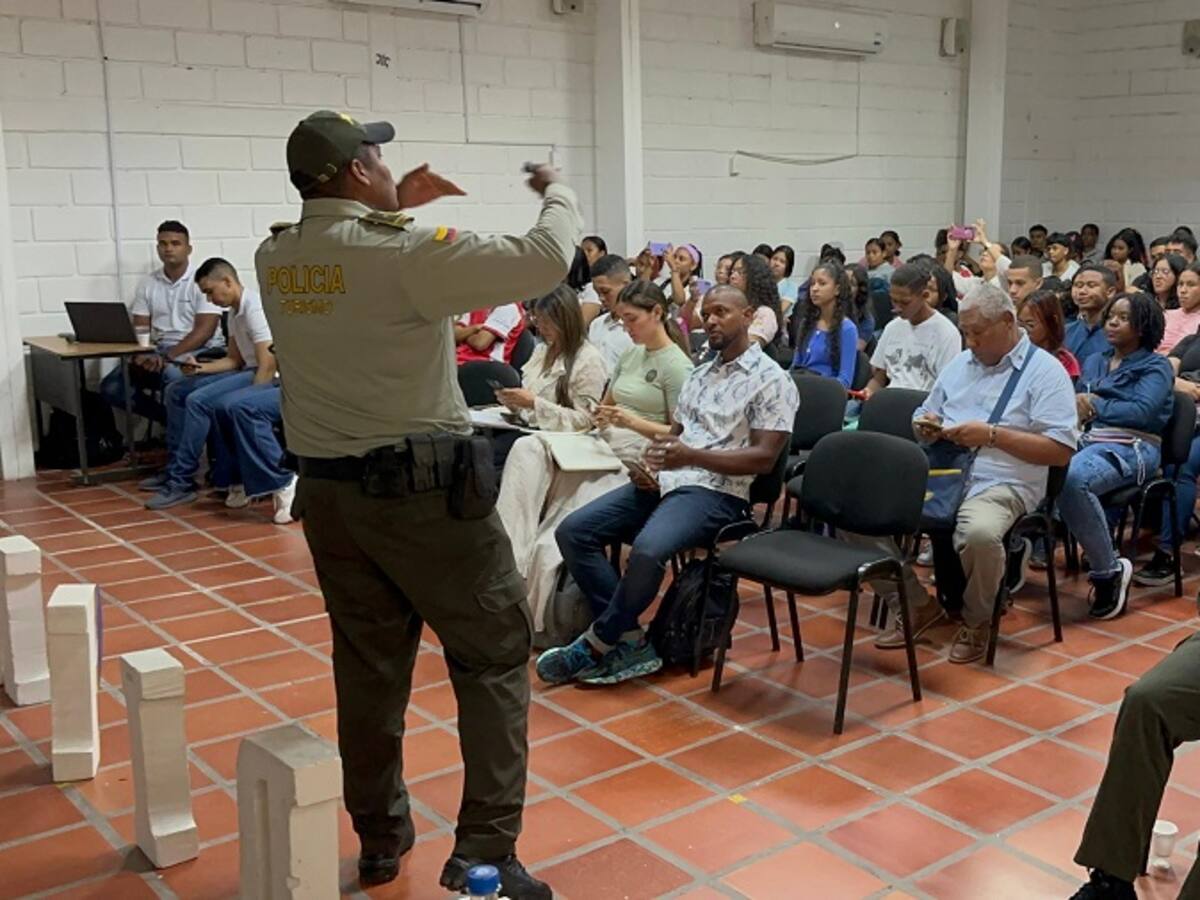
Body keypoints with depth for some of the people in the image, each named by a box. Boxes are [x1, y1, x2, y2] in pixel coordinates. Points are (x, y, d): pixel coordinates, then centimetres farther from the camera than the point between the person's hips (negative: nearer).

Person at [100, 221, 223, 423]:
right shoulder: (147, 283, 11)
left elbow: (204, 330, -13)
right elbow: (139, 329, 9)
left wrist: (167, 357, -22)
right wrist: (142, 356, -14)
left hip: (198, 351, -5)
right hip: (158, 351, 5)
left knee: (172, 375, -38)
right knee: (111, 387, -14)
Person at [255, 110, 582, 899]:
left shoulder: (275, 259, 3)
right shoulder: (405, 252, -17)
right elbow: (544, 262, -17)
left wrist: (391, 211, 20)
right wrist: (560, 195, 1)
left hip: (328, 490, 7)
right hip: (423, 488, -6)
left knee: (369, 667, 16)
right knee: (494, 656, 5)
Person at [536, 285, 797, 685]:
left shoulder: (772, 380, -3)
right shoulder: (699, 374, 21)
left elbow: (763, 457, -11)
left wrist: (692, 456, -22)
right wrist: (649, 464, 0)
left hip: (715, 492, -8)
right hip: (664, 482, 8)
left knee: (647, 549, -36)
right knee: (574, 531, -11)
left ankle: (597, 644, -14)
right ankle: (631, 642, -14)